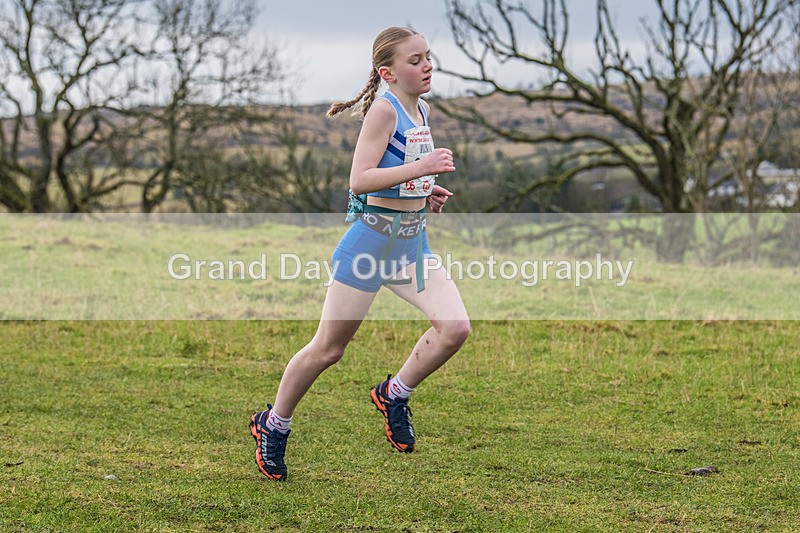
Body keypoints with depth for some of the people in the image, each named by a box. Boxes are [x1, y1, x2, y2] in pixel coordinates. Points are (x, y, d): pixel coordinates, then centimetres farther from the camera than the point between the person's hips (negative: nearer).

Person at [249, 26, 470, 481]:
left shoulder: (422, 109, 10)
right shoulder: (384, 109, -14)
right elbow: (360, 180, -23)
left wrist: (425, 190, 11)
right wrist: (420, 167, -28)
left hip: (413, 241, 7)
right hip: (374, 236, -7)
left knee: (455, 327, -12)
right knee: (328, 349, 3)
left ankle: (394, 395, 11)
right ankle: (274, 425, 24)